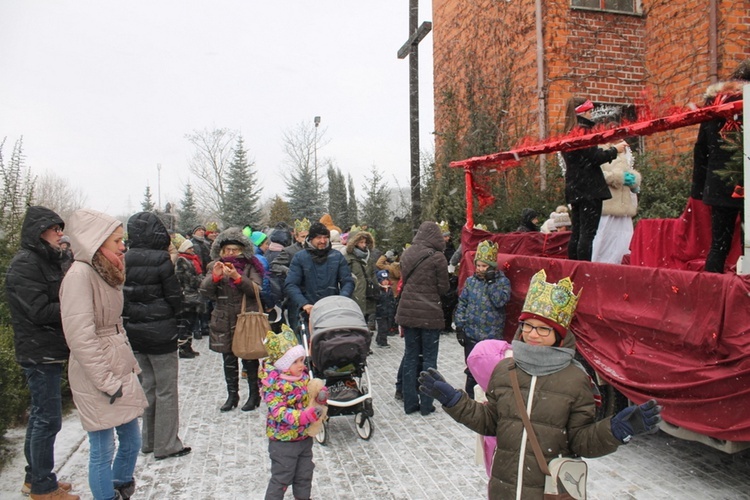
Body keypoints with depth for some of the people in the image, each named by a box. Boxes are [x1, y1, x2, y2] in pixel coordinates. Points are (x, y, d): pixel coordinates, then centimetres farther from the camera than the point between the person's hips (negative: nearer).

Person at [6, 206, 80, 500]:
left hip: (49, 351, 9)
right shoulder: (25, 264, -15)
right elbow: (40, 311, -21)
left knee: (40, 416, 17)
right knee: (48, 419, -2)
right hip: (39, 353, -9)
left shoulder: (45, 261, 13)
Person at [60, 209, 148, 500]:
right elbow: (80, 337, -22)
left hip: (119, 369, 9)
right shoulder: (80, 274, -17)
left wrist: (130, 364, 12)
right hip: (97, 378, -9)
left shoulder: (106, 273, 11)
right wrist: (107, 382, -18)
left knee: (131, 441, 19)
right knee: (103, 451, 4)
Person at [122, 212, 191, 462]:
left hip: (134, 331, 6)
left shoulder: (125, 261, -2)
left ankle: (148, 441, 29)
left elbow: (121, 296, 5)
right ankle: (166, 444, 14)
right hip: (160, 333, -6)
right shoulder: (160, 260, -18)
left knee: (147, 386, 19)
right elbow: (175, 297, -12)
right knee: (166, 390, 6)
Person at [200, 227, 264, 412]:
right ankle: (232, 395, 22)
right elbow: (204, 291, -2)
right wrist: (215, 276, -22)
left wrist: (237, 277, -29)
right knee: (229, 360, 9)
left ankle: (254, 394, 19)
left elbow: (256, 289, -14)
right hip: (224, 321, 3)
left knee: (250, 358, 5)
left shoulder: (250, 266, -1)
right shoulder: (215, 266, 7)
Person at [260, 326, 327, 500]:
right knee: (281, 478, 8)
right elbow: (279, 412, -31)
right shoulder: (275, 385, -25)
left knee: (305, 474, 23)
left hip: (305, 437, 7)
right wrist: (303, 416, -42)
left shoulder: (303, 376, -2)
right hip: (283, 441, -7)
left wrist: (321, 394, -12)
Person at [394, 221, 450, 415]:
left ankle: (410, 402, 18)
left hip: (407, 310, 5)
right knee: (429, 358, 6)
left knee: (410, 356, 12)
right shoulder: (437, 257, -12)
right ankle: (426, 404, 11)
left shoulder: (407, 254, 4)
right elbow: (443, 287, -5)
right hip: (429, 313, -5)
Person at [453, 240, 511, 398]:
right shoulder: (471, 281, 6)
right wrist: (459, 326, 1)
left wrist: (491, 282, -18)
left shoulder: (503, 281, -1)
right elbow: (462, 303, 6)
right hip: (471, 334, 3)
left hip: (492, 335, -2)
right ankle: (471, 398, 26)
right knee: (472, 370, 11)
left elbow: (500, 301, -17)